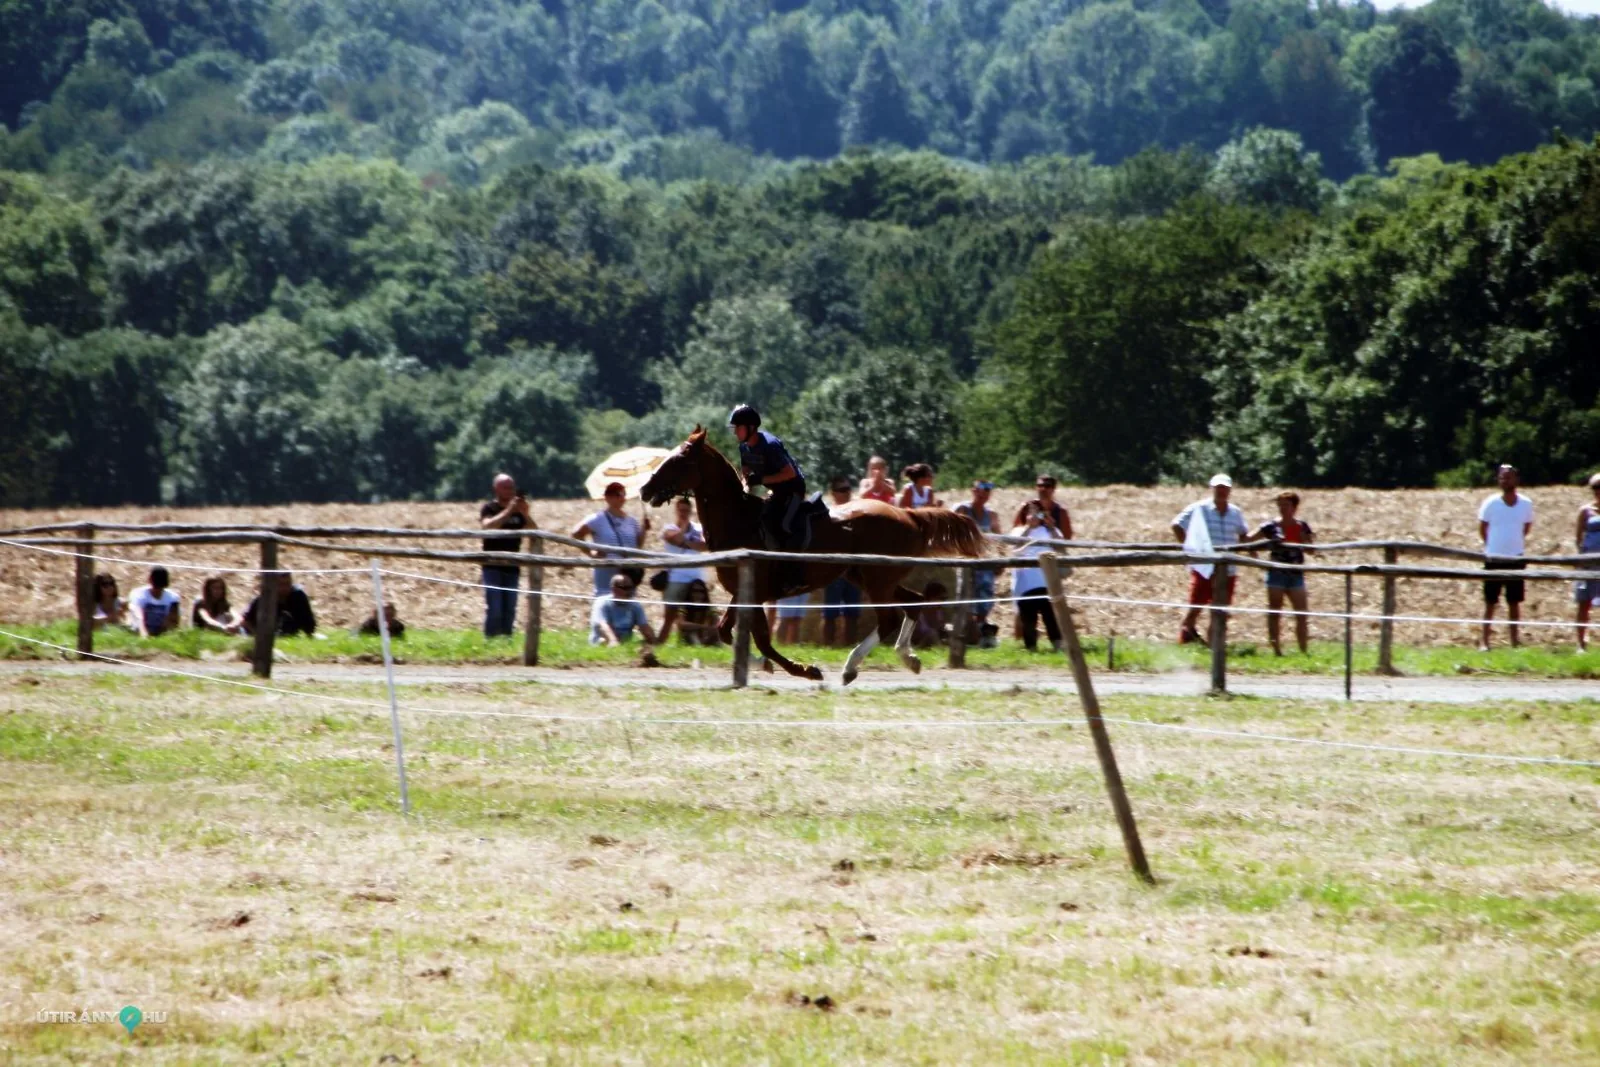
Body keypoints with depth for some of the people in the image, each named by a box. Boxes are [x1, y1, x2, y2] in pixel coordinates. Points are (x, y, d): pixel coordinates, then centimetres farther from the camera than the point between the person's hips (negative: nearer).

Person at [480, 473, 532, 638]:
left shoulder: (518, 511, 11)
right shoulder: (489, 508, -2)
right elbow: (488, 525, -22)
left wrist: (525, 514, -13)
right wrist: (508, 511, -25)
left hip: (512, 567, 5)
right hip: (493, 567, -5)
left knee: (509, 610, 5)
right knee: (494, 609, -11)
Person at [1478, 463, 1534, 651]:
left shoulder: (1525, 504, -2)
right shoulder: (1491, 504, -7)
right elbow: (1482, 528, 4)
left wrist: (1515, 543, 10)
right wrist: (1492, 545, 7)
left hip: (1516, 558, 2)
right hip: (1494, 559, -2)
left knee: (1514, 602, 8)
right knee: (1490, 603, 2)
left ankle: (1515, 640, 14)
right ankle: (1484, 641, 5)